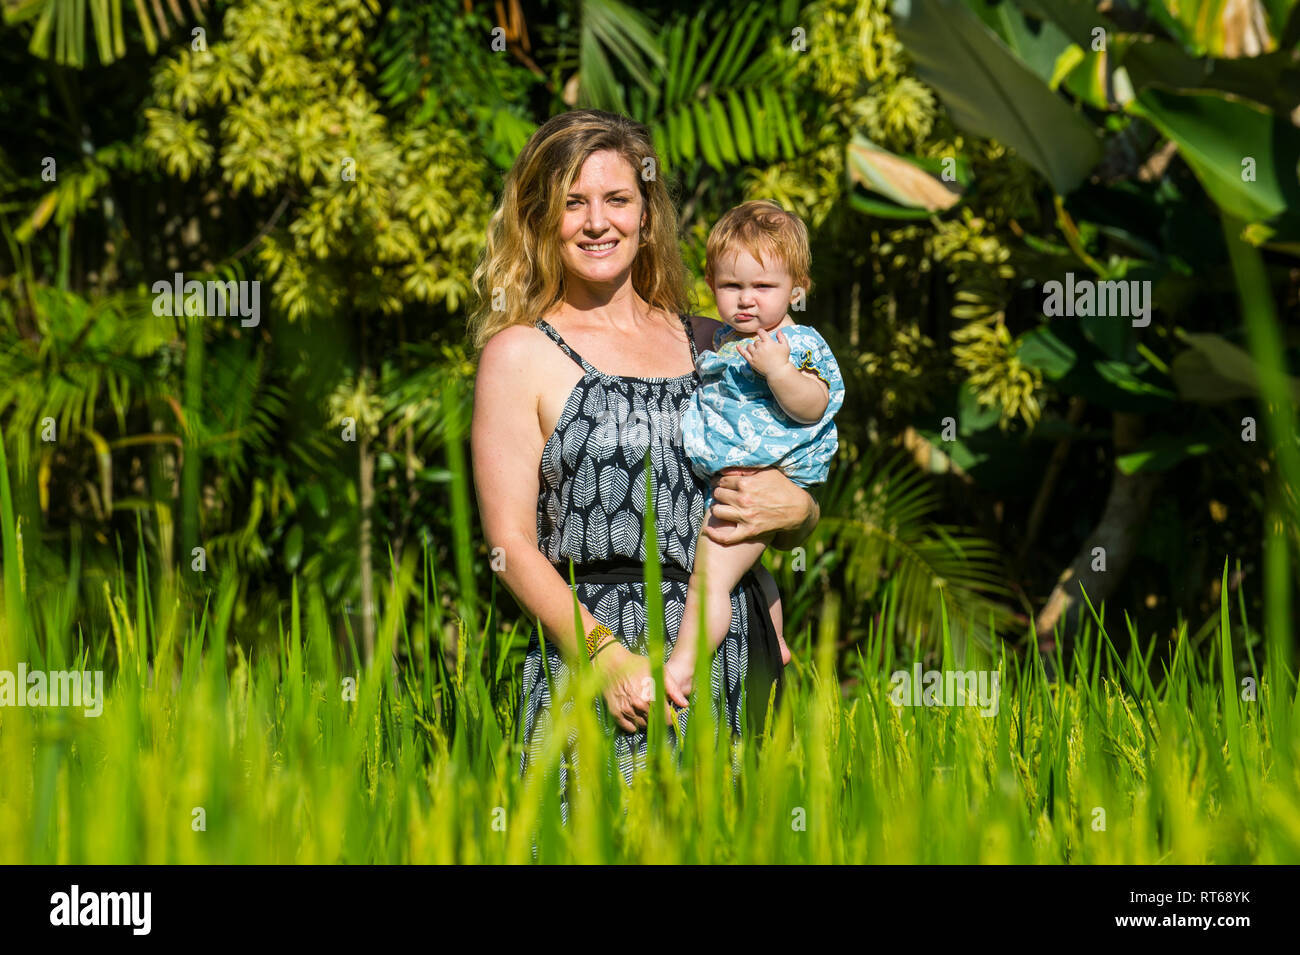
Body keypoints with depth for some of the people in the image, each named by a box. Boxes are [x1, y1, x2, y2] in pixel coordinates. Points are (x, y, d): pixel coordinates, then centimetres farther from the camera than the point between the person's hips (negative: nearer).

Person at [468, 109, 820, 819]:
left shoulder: (712, 345, 15)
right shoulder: (521, 354, 3)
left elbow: (799, 514, 21)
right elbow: (511, 542, -5)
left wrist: (792, 508, -4)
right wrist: (607, 657, -17)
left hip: (733, 663, 4)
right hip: (590, 654, -4)